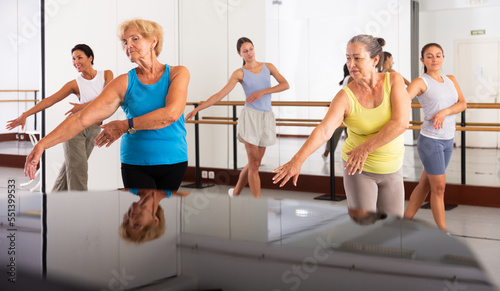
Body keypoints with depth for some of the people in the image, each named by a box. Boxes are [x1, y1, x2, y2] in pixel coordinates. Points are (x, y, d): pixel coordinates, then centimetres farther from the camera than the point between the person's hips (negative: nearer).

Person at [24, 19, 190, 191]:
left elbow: (172, 113, -19)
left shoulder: (178, 74, -1)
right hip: (135, 164, 0)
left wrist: (126, 125, -15)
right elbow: (82, 118, -8)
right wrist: (42, 144, -17)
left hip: (173, 162, 0)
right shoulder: (124, 83, -1)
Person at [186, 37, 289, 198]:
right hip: (250, 118, -4)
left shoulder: (268, 67, 8)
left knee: (254, 163, 10)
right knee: (254, 163, -6)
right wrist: (196, 109, -13)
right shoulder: (240, 73, -1)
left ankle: (235, 193, 29)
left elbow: (285, 84, -5)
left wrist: (262, 92, -16)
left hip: (266, 118, 4)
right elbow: (219, 95, -6)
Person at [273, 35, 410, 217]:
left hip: (391, 168, 2)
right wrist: (297, 160, -47)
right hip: (358, 168, -2)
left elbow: (401, 122, -23)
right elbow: (323, 131, -32)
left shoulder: (394, 80, -13)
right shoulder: (345, 97, -17)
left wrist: (366, 148, -26)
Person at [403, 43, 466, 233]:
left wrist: (445, 112, -18)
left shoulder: (451, 80, 10)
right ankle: (443, 231, 9)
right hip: (430, 140, -6)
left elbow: (463, 104, 0)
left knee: (425, 184, 12)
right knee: (439, 187, -2)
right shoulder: (421, 82, -9)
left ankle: (406, 221, 24)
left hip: (448, 141, 6)